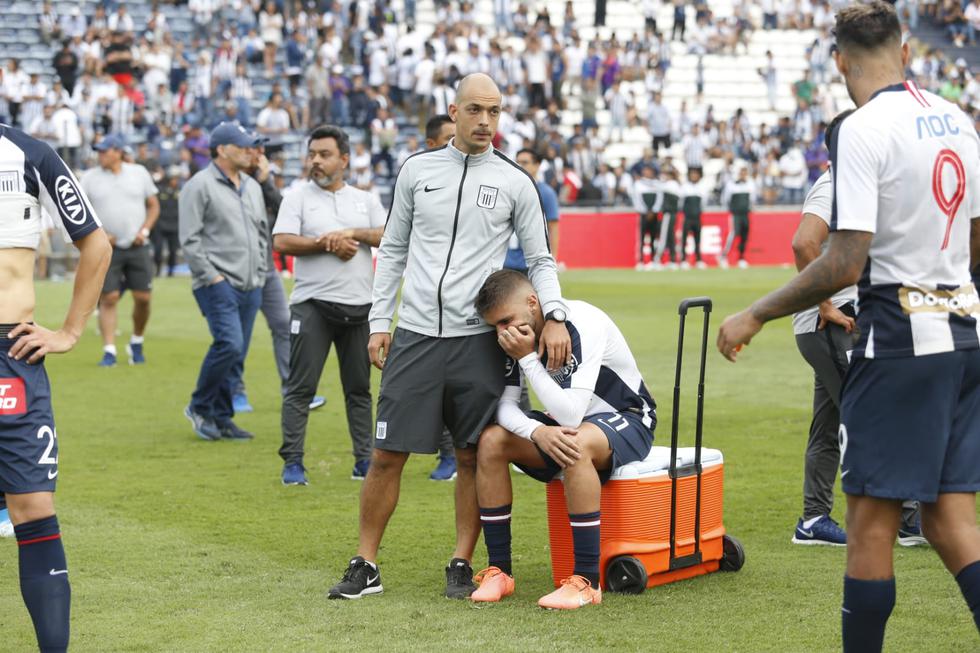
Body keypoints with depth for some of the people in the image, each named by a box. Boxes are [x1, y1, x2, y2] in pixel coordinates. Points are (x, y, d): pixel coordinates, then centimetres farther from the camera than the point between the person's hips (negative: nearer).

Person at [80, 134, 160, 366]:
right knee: (108, 299, -7)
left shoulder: (139, 172, 6)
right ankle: (109, 351, -6)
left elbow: (153, 205, 11)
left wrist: (144, 231, -3)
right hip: (106, 249, -1)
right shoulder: (90, 177, 4)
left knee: (143, 298, 0)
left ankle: (136, 344, 21)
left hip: (138, 248, 1)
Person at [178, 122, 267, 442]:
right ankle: (200, 407, -1)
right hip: (218, 284, -7)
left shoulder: (252, 187, 17)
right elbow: (189, 239, -10)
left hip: (250, 287, 7)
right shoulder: (200, 185, -6)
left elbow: (262, 232, 25)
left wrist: (259, 276, 15)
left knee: (237, 354, 7)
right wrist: (211, 277, -14)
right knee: (229, 344, -19)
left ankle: (221, 417, 16)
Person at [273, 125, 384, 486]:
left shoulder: (365, 200, 13)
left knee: (359, 388, 8)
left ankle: (364, 460, 14)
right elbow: (282, 241, -10)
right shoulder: (298, 197, 3)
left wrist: (352, 233, -12)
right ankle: (292, 462, -1)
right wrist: (326, 245, -13)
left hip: (359, 306, 3)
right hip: (313, 304, -3)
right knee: (300, 386, -4)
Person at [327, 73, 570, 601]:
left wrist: (554, 316, -10)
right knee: (387, 454, 1)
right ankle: (365, 566, 11)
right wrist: (378, 321, 6)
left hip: (477, 339, -1)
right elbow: (393, 250, 13)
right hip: (415, 334, 1)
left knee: (472, 457, 3)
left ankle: (462, 565, 16)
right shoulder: (417, 170, 7)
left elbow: (540, 259, 7)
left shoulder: (515, 182, 3)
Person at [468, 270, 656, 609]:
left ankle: (587, 581, -33)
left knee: (577, 443, -40)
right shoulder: (518, 334, -6)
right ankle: (499, 570, -10)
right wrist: (536, 432, -28)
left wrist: (528, 358, -33)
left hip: (627, 420, -7)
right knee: (491, 440, -16)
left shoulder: (583, 324, -28)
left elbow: (571, 416, -35)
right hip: (562, 423, 7)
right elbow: (505, 403, -7)